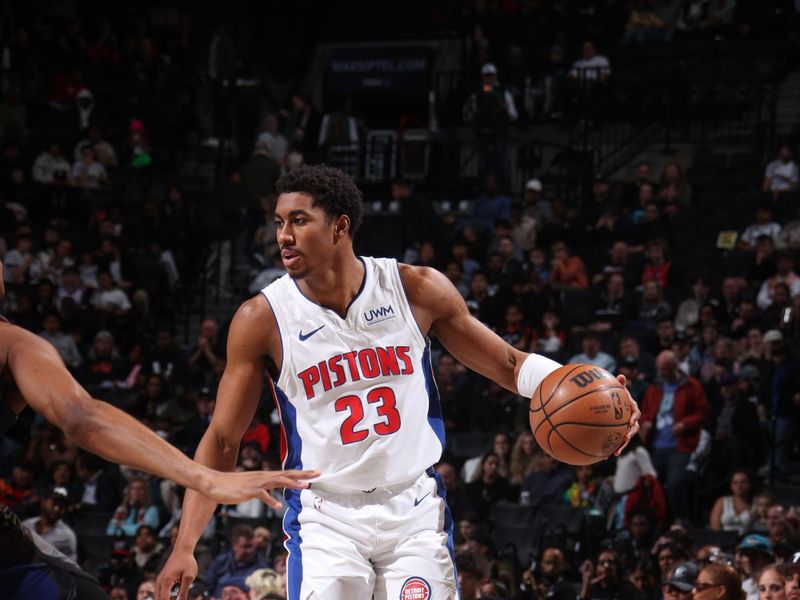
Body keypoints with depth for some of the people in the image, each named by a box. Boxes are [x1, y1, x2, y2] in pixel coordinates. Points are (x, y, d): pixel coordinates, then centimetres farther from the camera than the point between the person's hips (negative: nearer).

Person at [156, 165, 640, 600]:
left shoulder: (417, 290, -4)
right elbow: (222, 441, -2)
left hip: (415, 510, 1)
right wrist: (186, 546, -9)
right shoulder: (262, 320, -7)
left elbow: (510, 365, 4)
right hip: (326, 517, -1)